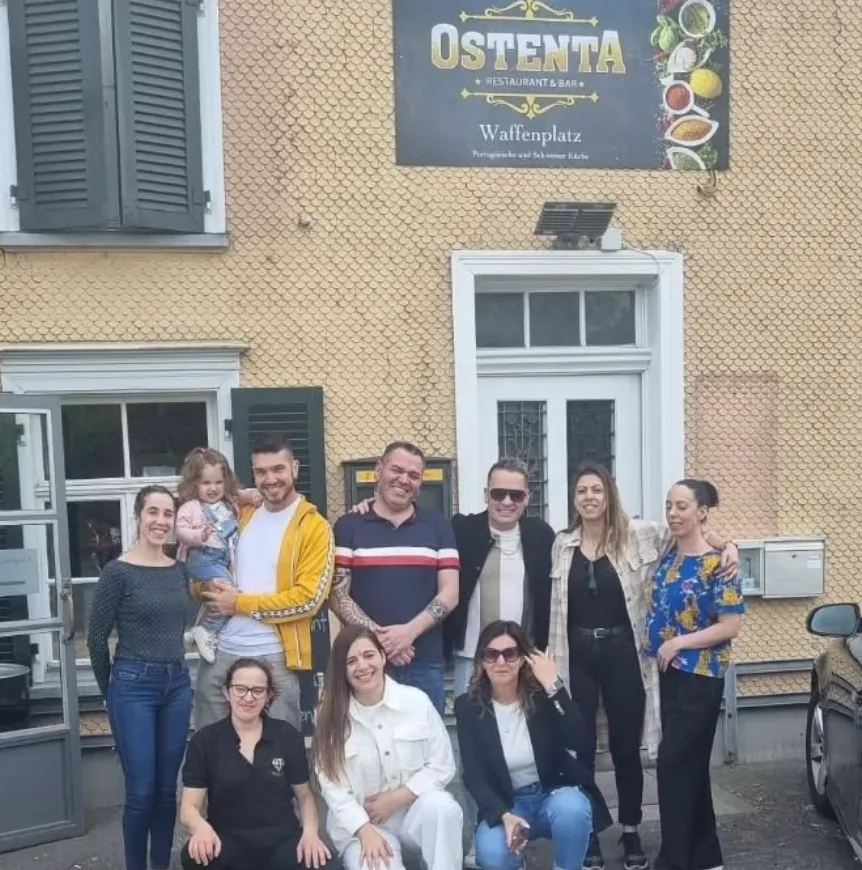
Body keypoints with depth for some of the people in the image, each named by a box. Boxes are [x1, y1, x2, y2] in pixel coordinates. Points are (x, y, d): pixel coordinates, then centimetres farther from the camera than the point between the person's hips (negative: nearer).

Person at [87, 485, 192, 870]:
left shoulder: (180, 570, 6)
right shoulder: (118, 572, -9)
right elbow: (96, 637, -4)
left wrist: (173, 673, 13)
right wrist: (111, 690, 5)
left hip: (177, 684, 5)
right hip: (134, 686, -5)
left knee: (168, 788, 12)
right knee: (141, 791, 1)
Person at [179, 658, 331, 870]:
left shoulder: (288, 736, 4)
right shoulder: (205, 741, 2)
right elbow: (189, 805, -1)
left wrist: (310, 831, -9)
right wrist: (202, 827, -25)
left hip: (281, 840, -1)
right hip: (228, 842, 1)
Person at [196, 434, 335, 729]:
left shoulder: (314, 526, -6)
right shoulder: (241, 514, 11)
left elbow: (309, 598, -14)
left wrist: (241, 603, -12)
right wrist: (210, 590, -7)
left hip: (274, 657, -5)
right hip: (219, 651, 5)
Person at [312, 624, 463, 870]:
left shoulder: (416, 700, -5)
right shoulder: (332, 716, -4)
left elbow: (442, 766, -2)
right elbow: (333, 787, -9)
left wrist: (396, 798, -12)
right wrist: (366, 831, -22)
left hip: (416, 808, 1)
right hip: (361, 822, 0)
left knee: (441, 807, -33)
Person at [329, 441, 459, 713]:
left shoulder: (438, 526, 7)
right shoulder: (348, 527, 3)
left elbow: (449, 593, 2)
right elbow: (338, 596, -1)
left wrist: (410, 631, -13)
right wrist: (378, 637, -13)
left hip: (425, 663, 1)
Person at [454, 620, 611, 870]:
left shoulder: (542, 694, -9)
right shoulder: (468, 706, -8)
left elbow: (579, 743, -24)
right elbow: (474, 777, -10)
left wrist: (553, 686, -30)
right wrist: (504, 816, -27)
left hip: (555, 793, 0)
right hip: (505, 803, 1)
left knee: (571, 809, -35)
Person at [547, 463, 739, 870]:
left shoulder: (637, 535, -1)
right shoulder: (561, 545, 4)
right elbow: (552, 606, 6)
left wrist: (726, 544, -19)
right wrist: (550, 658, 3)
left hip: (622, 652, -1)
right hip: (577, 654, 1)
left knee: (626, 748, 10)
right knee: (580, 749, 7)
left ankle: (631, 834, 28)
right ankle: (587, 836, 23)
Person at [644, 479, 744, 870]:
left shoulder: (716, 564, -14)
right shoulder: (668, 555, 6)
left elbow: (730, 626, -17)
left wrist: (679, 643, -18)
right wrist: (659, 647, 6)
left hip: (699, 676, -7)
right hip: (671, 672, 7)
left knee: (674, 764, -5)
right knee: (691, 764, 14)